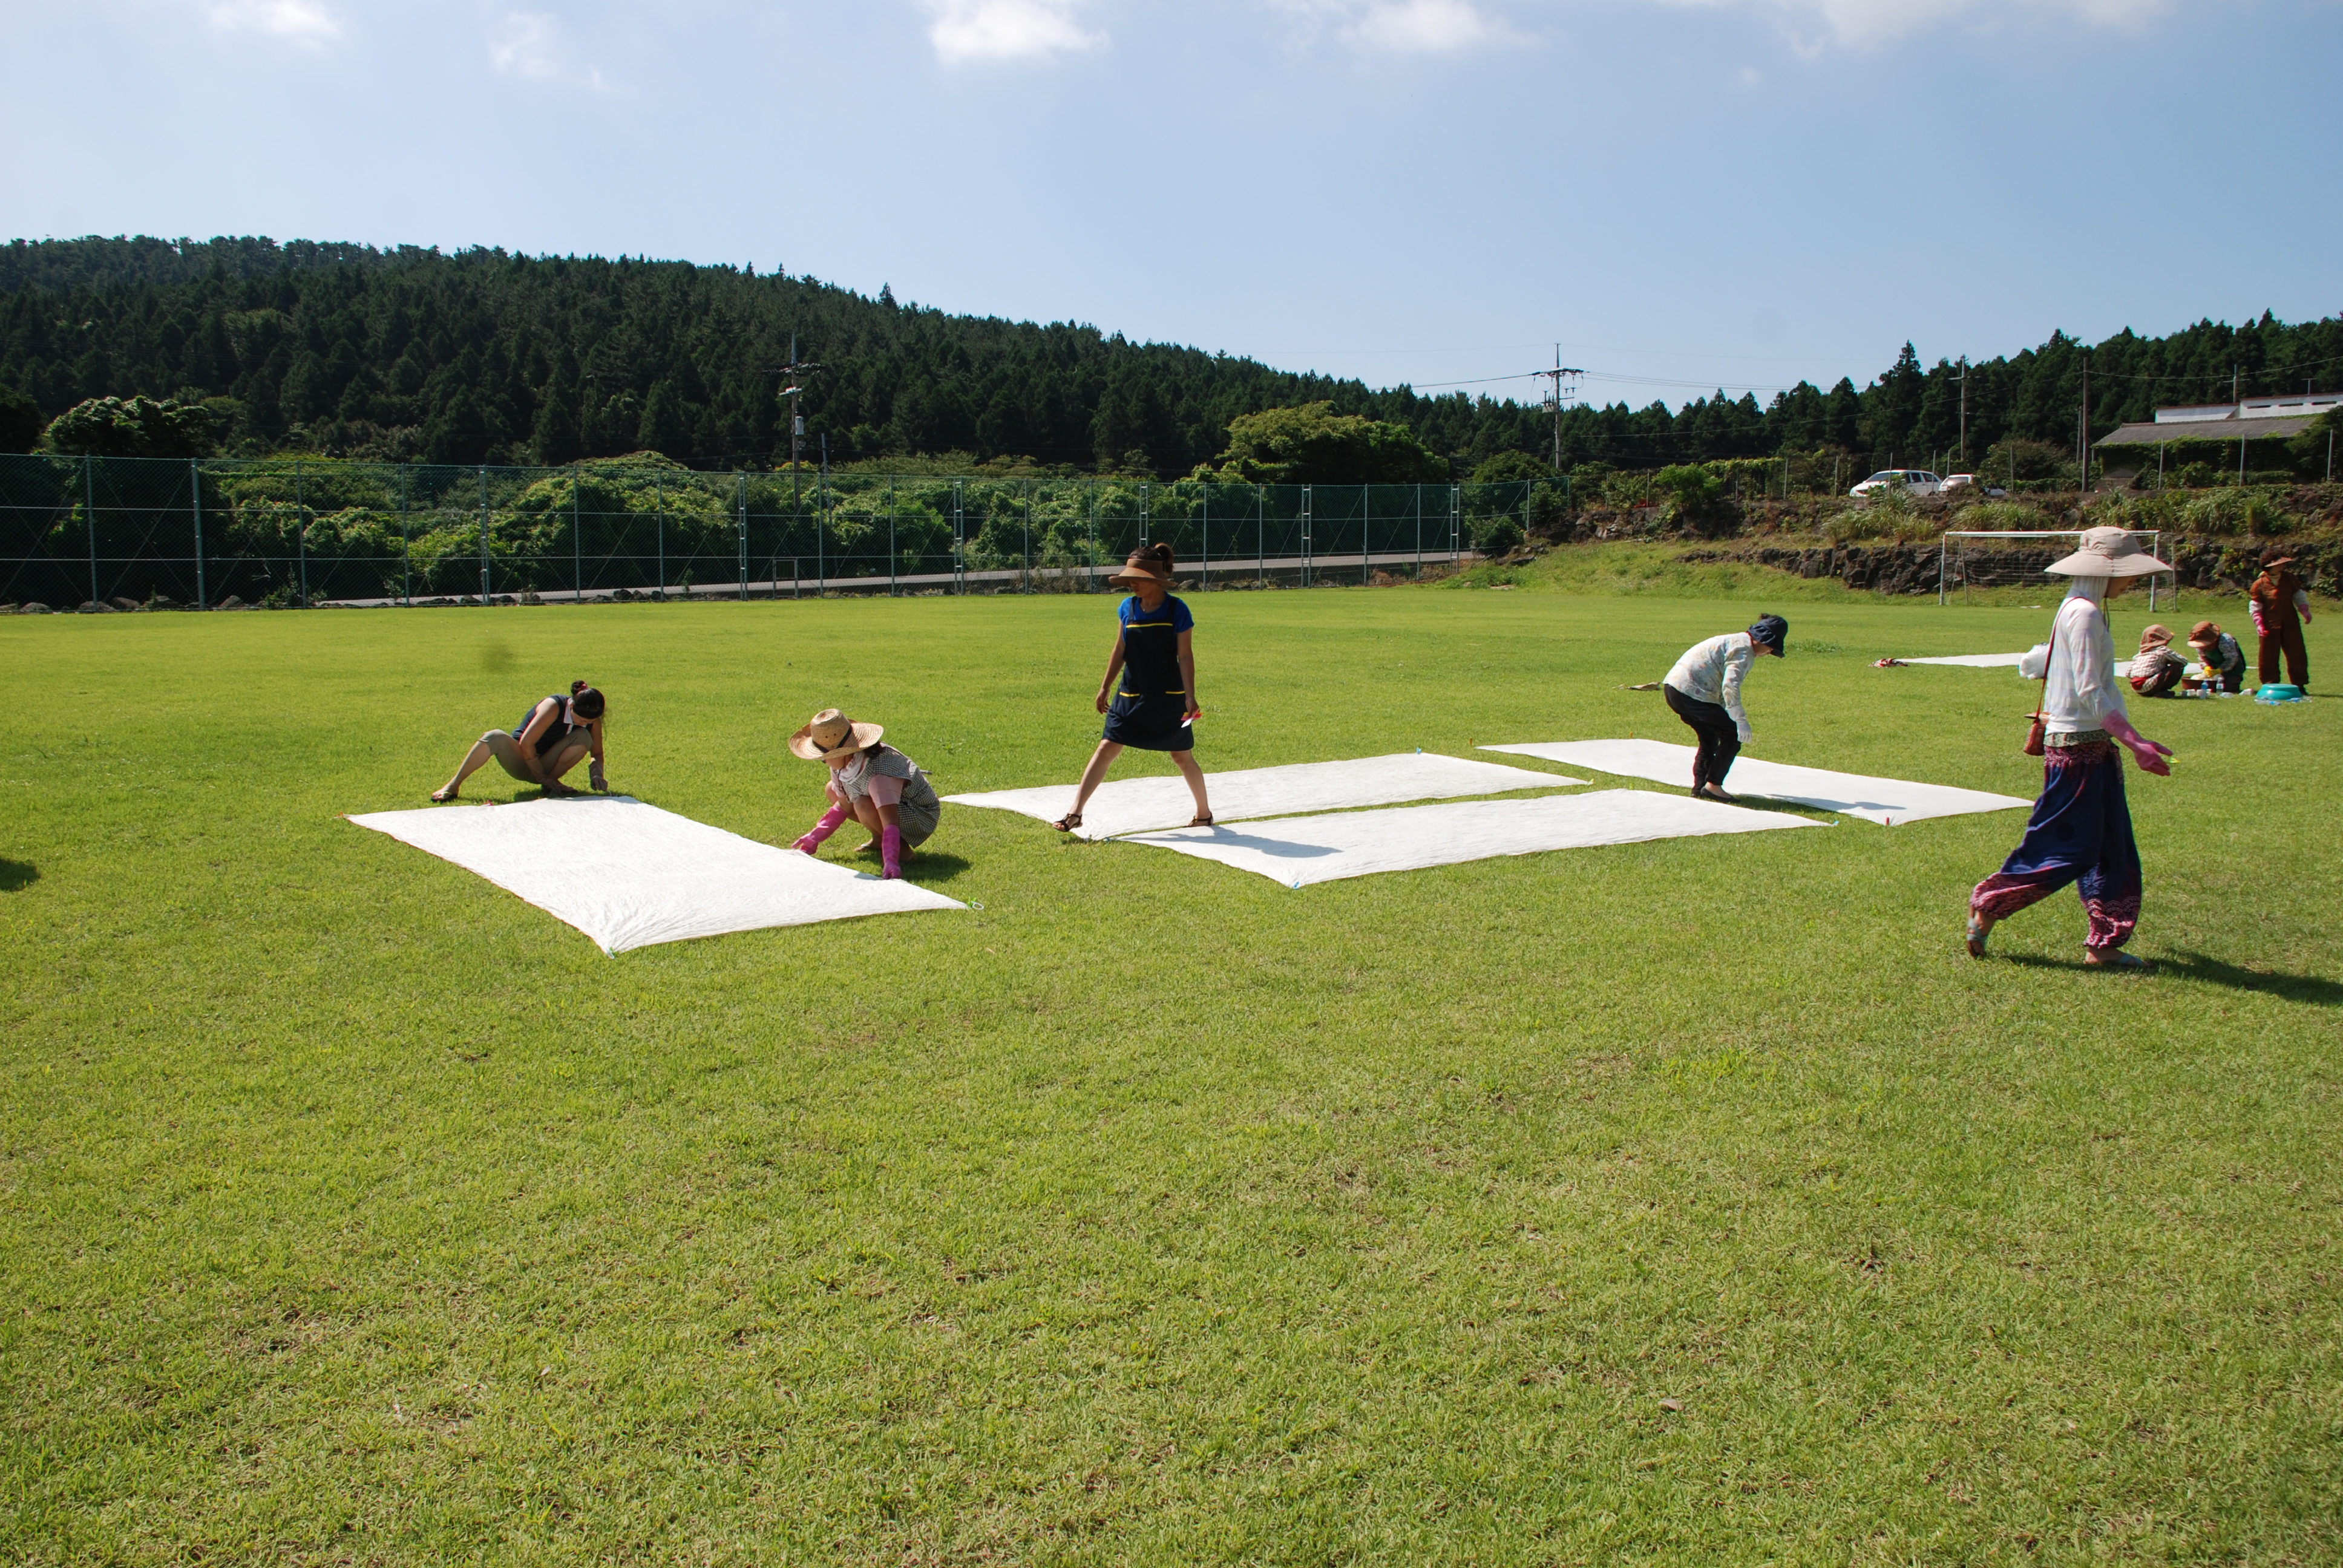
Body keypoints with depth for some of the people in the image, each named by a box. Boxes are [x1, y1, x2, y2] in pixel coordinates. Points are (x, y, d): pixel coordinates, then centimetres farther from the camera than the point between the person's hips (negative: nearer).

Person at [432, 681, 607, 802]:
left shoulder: (591, 717, -10)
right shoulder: (554, 706, -24)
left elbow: (597, 753, -2)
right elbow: (526, 744, -24)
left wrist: (596, 772, -24)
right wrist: (542, 778, -21)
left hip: (546, 765, 3)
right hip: (520, 760, -3)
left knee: (583, 737, -22)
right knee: (496, 738, -37)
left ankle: (553, 780, -12)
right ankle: (454, 785, -26)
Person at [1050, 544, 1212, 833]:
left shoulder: (1177, 610, -10)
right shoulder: (1127, 609, 1)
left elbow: (1185, 656, -10)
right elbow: (1120, 651, 11)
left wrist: (1190, 697, -14)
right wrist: (1105, 688, 13)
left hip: (1169, 699, -3)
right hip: (1132, 697, 3)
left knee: (1183, 757, 9)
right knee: (1106, 749, -5)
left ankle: (1204, 813, 29)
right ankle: (1075, 813, -7)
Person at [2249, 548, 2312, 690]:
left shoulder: (2289, 579, 4)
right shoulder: (2260, 584, -6)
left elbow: (2299, 596, 14)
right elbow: (2255, 606, -3)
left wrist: (2305, 611, 1)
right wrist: (2259, 624, -11)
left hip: (2290, 624, 3)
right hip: (2270, 626, -3)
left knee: (2296, 654, 4)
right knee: (2269, 657, 2)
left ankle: (2299, 684, 13)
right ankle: (2270, 685, 14)